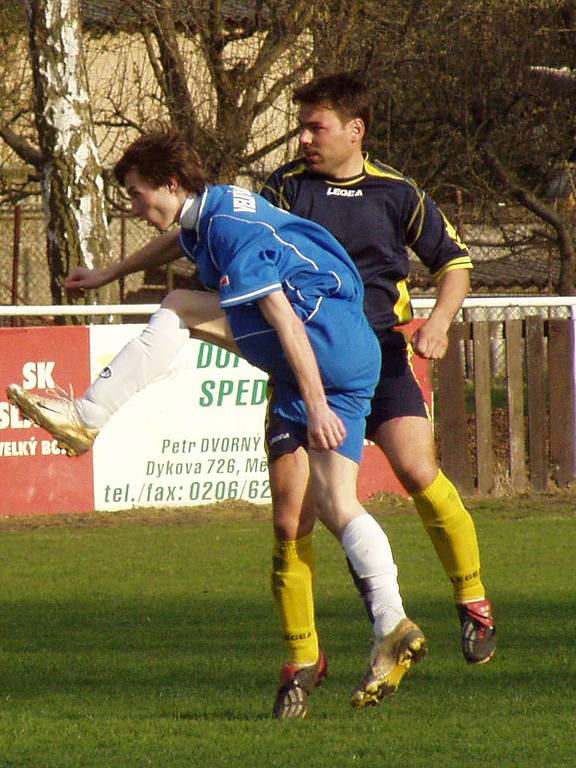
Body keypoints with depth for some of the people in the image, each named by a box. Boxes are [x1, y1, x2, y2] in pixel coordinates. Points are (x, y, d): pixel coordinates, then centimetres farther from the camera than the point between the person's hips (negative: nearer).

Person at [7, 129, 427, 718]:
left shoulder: (231, 228, -12)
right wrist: (110, 274, 56)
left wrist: (317, 408, -23)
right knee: (333, 503, 1)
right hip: (355, 359, 10)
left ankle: (86, 417, -9)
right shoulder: (213, 210, 18)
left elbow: (285, 320, -19)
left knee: (178, 310, -7)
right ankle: (392, 631, -9)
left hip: (327, 329, -10)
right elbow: (179, 242, 45)